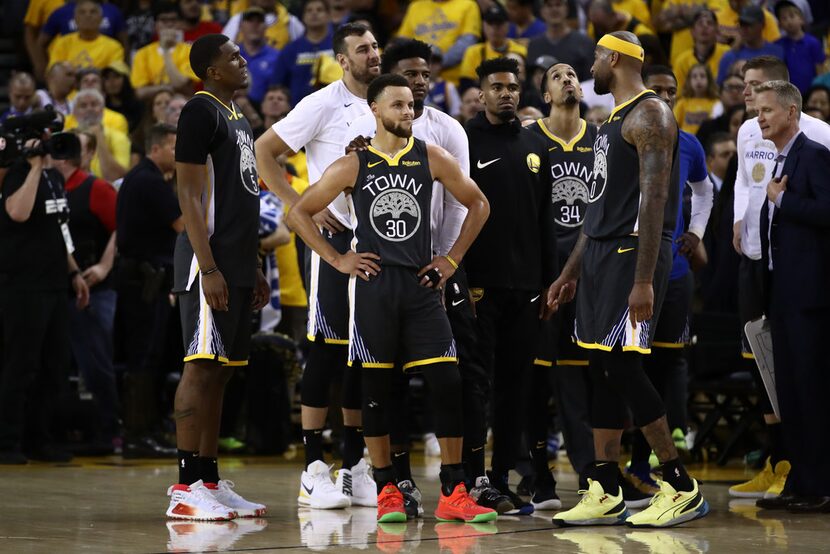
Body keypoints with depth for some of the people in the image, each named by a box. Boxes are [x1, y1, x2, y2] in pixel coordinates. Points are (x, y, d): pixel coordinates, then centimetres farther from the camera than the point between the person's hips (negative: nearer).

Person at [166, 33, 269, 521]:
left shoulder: (238, 118, 19)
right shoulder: (201, 112, -9)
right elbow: (190, 194, -15)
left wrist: (254, 269, 21)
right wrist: (208, 269, -21)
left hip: (237, 265, 9)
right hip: (211, 265, -9)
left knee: (221, 370, 9)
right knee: (202, 367, -10)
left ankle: (209, 481, 13)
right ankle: (187, 487, -11)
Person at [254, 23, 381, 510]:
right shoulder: (324, 105, -8)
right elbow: (264, 151, -10)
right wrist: (301, 207, -14)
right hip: (335, 236, -7)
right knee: (327, 350, -6)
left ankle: (356, 466, 14)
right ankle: (314, 470, -3)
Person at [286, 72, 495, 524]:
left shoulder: (432, 159, 5)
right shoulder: (353, 166, 2)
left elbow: (478, 204, 16)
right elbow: (299, 213, 7)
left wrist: (453, 259, 9)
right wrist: (336, 259, 0)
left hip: (421, 284, 1)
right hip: (372, 285, -1)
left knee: (447, 384, -7)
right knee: (375, 388, 0)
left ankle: (453, 492, -2)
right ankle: (387, 491, 9)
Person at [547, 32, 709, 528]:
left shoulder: (650, 114, -11)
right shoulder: (613, 120, 20)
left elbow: (653, 199, -19)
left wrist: (643, 281, -26)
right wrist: (571, 273, 23)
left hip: (633, 254, -10)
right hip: (600, 253, 10)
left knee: (622, 366, -13)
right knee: (603, 371, 7)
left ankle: (682, 488, -5)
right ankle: (606, 496, 9)